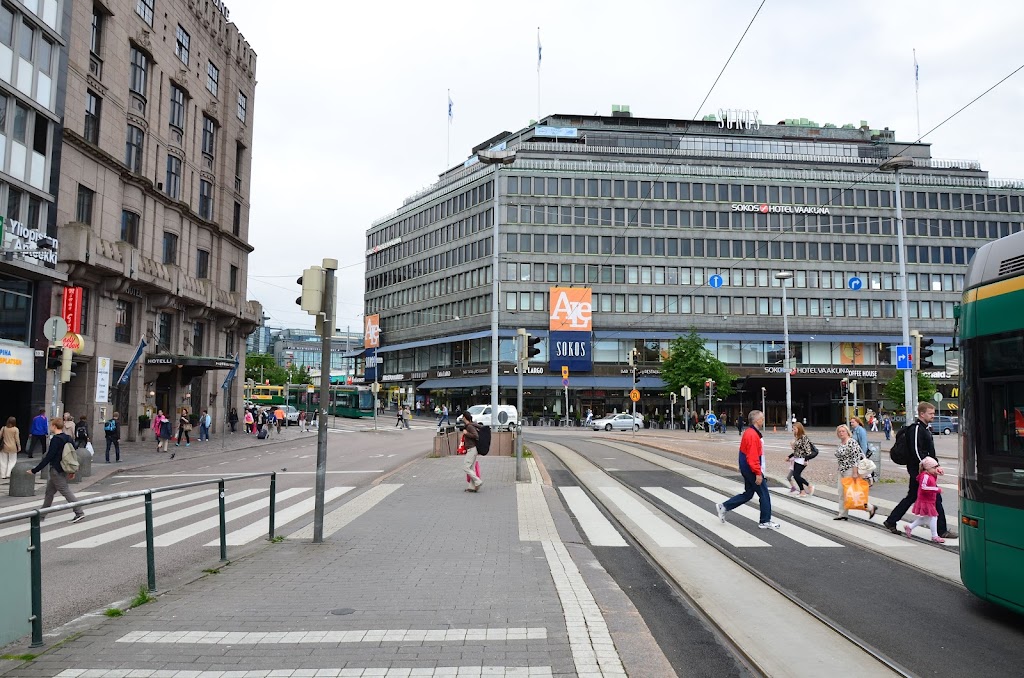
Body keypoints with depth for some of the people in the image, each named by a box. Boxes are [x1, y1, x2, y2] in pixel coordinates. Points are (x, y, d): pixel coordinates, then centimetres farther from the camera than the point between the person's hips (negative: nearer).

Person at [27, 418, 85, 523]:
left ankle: (80, 513, -9)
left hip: (56, 471, -9)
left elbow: (48, 457, -21)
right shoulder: (67, 438, 8)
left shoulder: (56, 440, -17)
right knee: (49, 492, 18)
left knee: (66, 492, -7)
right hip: (63, 470, 9)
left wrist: (34, 471, -16)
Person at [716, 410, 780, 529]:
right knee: (764, 494, 1)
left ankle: (724, 507, 17)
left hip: (747, 469, 10)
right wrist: (758, 473, -22)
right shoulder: (753, 435, -21)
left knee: (748, 494, 16)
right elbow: (753, 457, -25)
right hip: (752, 470, -10)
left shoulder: (749, 433, 12)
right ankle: (765, 522, 10)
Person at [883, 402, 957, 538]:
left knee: (912, 496, 15)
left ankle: (891, 521, 20)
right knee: (935, 498, -4)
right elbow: (917, 452, -23)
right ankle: (942, 531, 4)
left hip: (917, 470, 10)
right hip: (919, 470, -10)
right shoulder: (916, 428, -16)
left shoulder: (924, 428, 17)